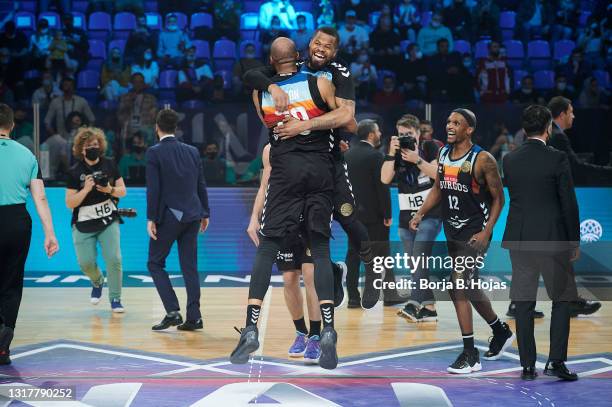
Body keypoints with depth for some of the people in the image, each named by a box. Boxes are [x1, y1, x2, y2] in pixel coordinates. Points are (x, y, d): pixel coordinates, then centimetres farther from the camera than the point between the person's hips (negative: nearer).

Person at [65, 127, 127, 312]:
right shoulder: (74, 172, -7)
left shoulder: (109, 166, -2)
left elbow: (123, 191, 5)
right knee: (86, 263, -4)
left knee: (114, 259, -11)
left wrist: (110, 190, -16)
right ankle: (97, 282, 31)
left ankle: (115, 298, 5)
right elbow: (70, 203, -8)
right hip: (83, 225, 0)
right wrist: (85, 189, -22)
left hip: (108, 222, 1)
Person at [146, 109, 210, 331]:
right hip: (192, 215, 5)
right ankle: (194, 317, 5)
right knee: (190, 267, 8)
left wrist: (151, 218, -9)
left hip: (168, 215, -5)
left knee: (155, 263, 7)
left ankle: (172, 311, -5)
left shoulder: (154, 153, -7)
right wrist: (204, 213, 18)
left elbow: (153, 188, -11)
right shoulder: (192, 151, 8)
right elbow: (201, 185, 11)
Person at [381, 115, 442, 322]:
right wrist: (391, 153, -12)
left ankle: (413, 304, -29)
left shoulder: (430, 147, 0)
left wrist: (417, 160, -20)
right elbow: (385, 179, -3)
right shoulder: (398, 153, 10)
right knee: (416, 265, 6)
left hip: (430, 214, -6)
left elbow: (438, 173, -13)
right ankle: (429, 309, 11)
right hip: (407, 217, 6)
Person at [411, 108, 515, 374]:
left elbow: (498, 198, -10)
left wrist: (486, 232, -18)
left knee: (458, 287, -16)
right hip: (452, 230, 8)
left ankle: (470, 356, -9)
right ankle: (501, 332, 40)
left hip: (475, 233, -8)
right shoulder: (443, 154, 5)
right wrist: (420, 214, 2)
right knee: (470, 288, 17)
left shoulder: (482, 160, -15)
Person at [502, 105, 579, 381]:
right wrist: (575, 241, 1)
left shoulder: (509, 160, 3)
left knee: (524, 304, 6)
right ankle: (556, 361, 0)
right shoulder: (557, 158, -10)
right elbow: (569, 203, -8)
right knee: (562, 299, 8)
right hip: (552, 239, -4)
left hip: (519, 239, 4)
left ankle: (527, 366, 7)